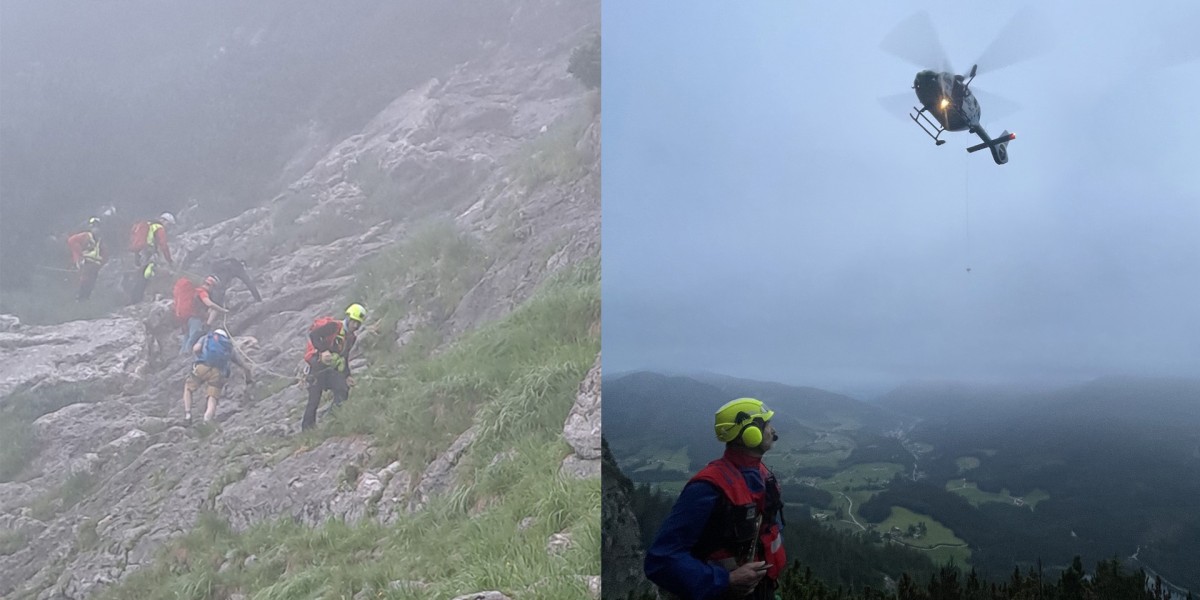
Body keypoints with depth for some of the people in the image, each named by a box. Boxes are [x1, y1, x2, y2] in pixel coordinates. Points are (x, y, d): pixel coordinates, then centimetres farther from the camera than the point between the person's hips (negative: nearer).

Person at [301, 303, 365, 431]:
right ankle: (306, 429, 8)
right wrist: (323, 351, -34)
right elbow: (313, 335, -24)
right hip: (317, 364, -7)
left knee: (343, 392, -14)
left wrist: (347, 376, 7)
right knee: (314, 400, -4)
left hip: (331, 368, 7)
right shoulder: (333, 326, -14)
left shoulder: (352, 337, 10)